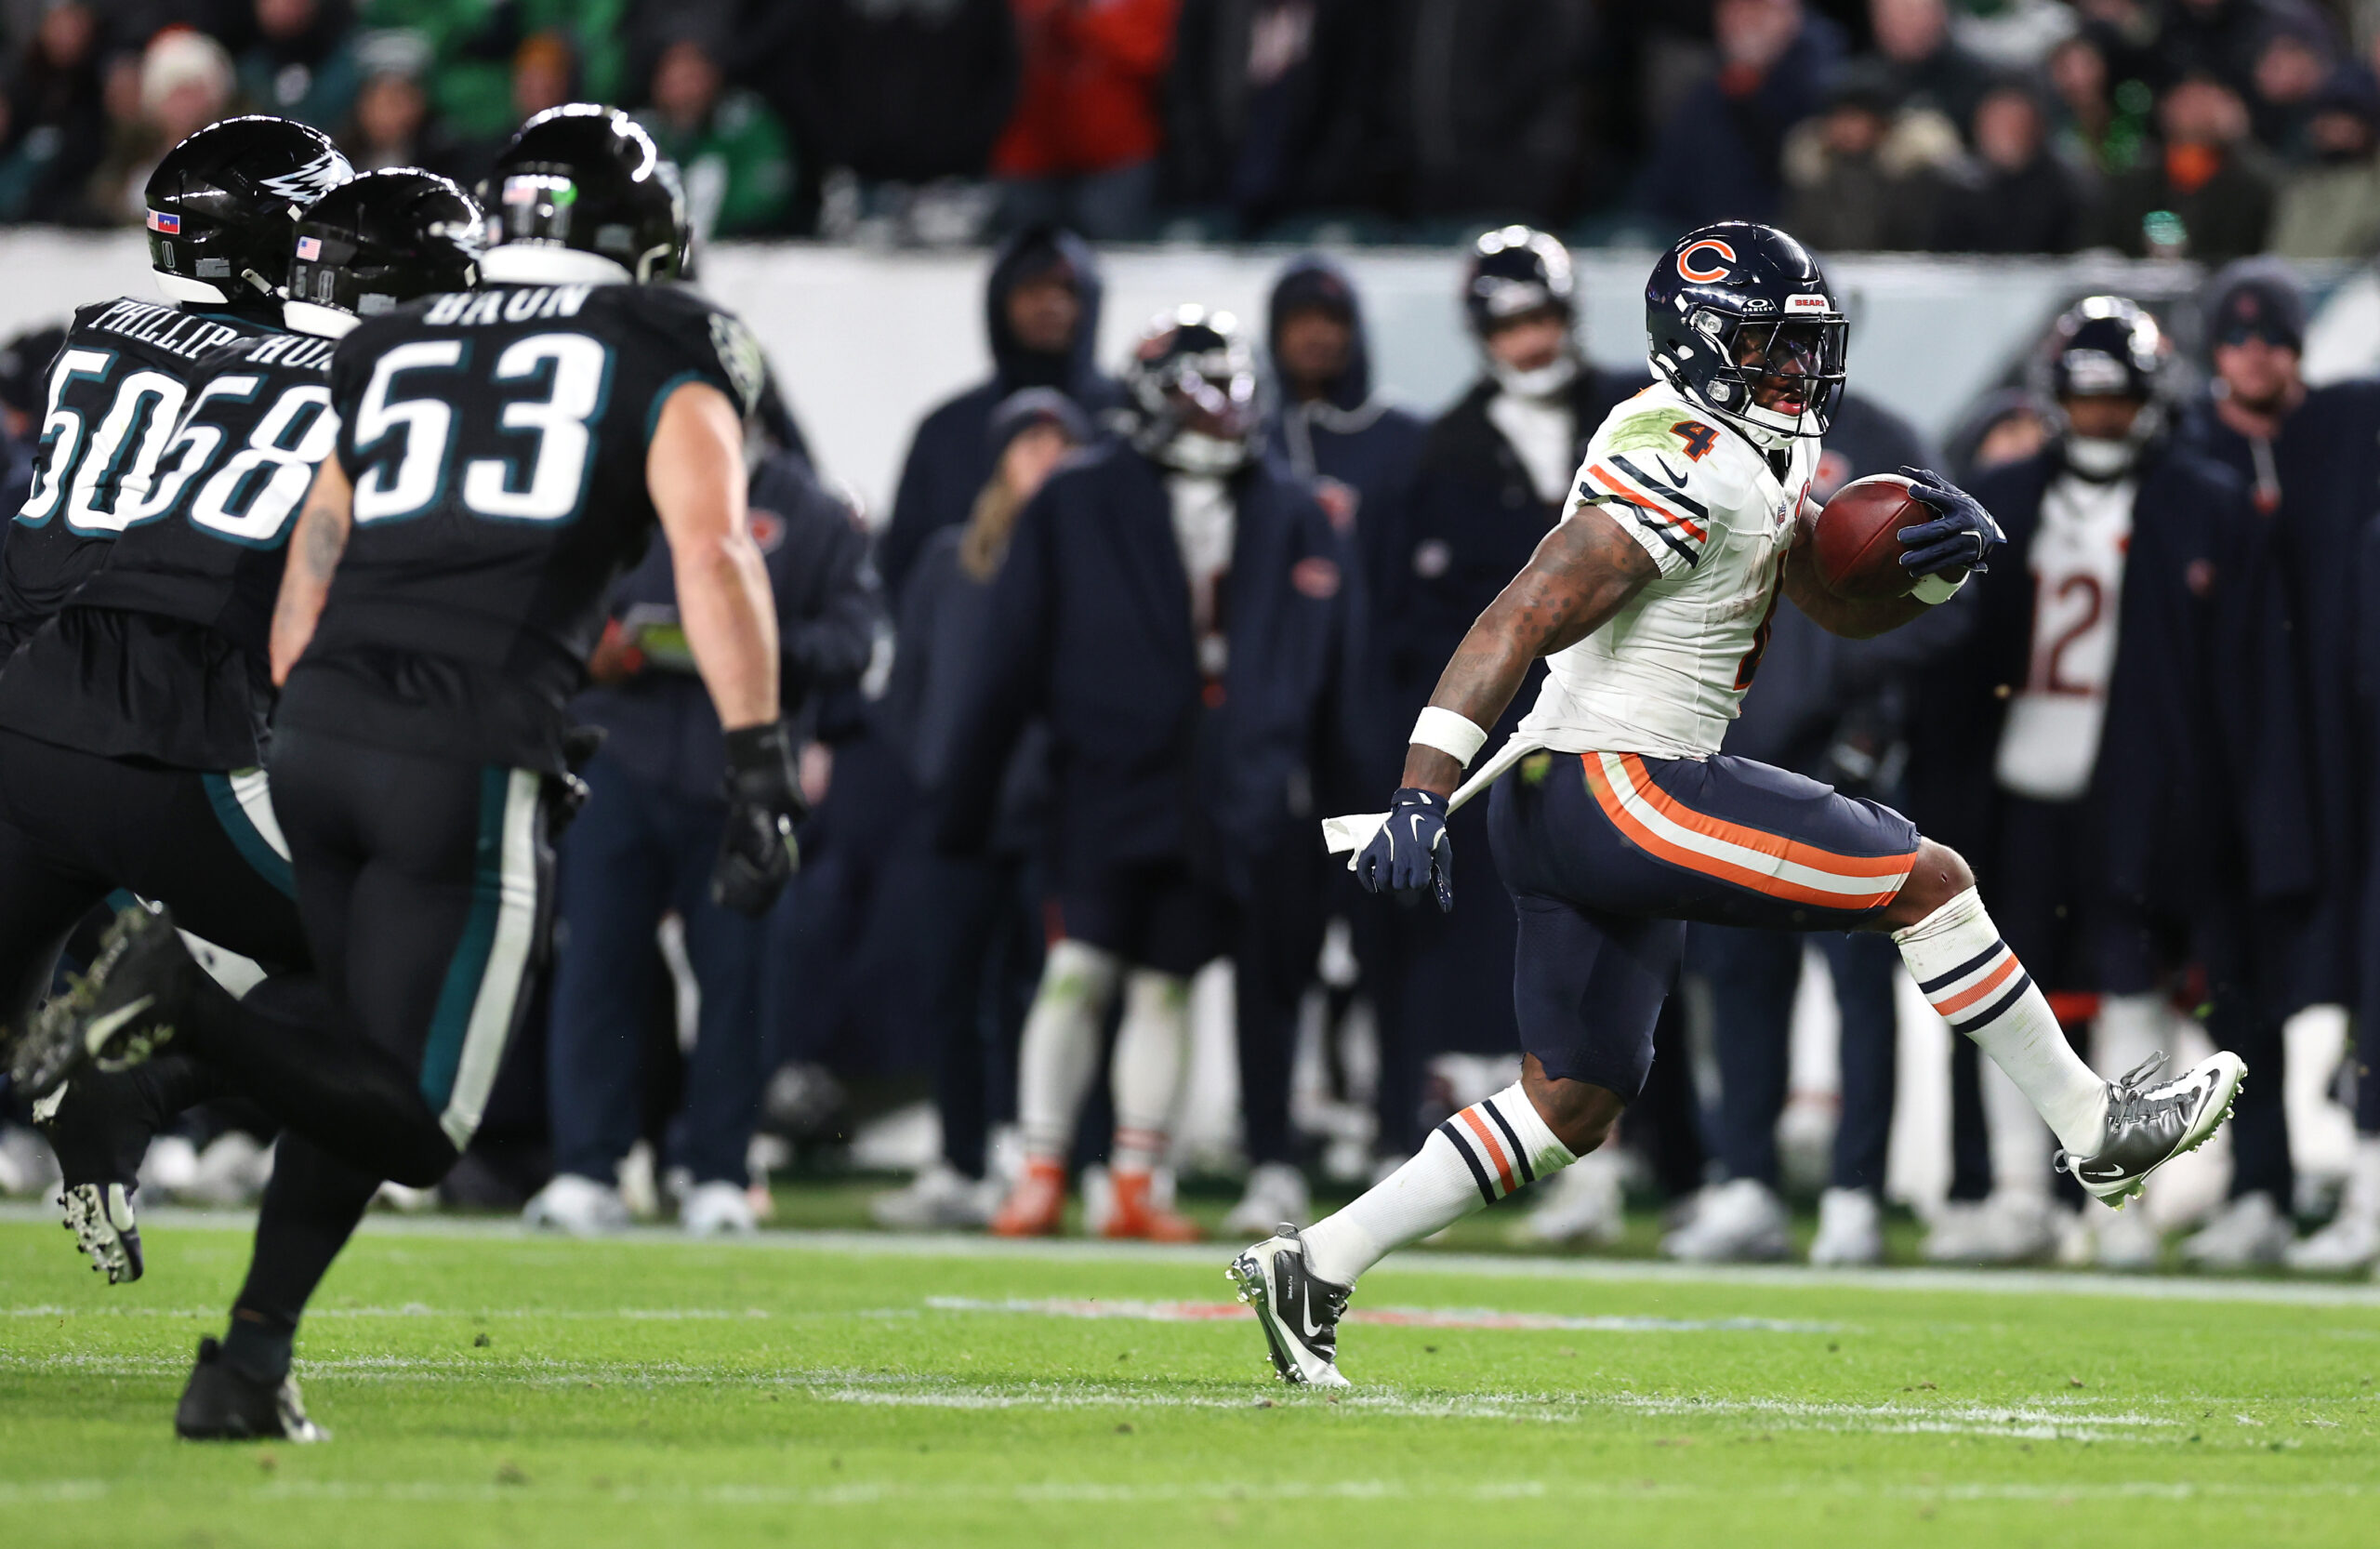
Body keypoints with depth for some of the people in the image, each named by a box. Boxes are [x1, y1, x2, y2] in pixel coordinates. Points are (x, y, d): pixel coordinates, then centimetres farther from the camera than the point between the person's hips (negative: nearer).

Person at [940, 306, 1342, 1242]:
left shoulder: (1289, 523, 11)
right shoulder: (1077, 505, 4)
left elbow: (1302, 666, 13)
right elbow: (1013, 657, 4)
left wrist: (1275, 778, 4)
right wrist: (970, 791, 3)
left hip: (1220, 802, 2)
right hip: (1108, 780, -2)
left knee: (1166, 984, 6)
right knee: (1080, 969, -8)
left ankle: (1137, 1185, 10)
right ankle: (1040, 1175, -3)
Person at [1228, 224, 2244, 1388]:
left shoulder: (1756, 460, 14)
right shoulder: (1686, 471, -17)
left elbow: (1843, 603, 24)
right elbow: (1523, 621, -23)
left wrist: (1937, 559, 1)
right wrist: (1422, 796, -29)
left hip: (1563, 811, 11)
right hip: (1616, 789, -11)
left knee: (1571, 1108, 14)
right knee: (1927, 882, -3)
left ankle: (1315, 1265, 11)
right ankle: (2095, 1128, 8)